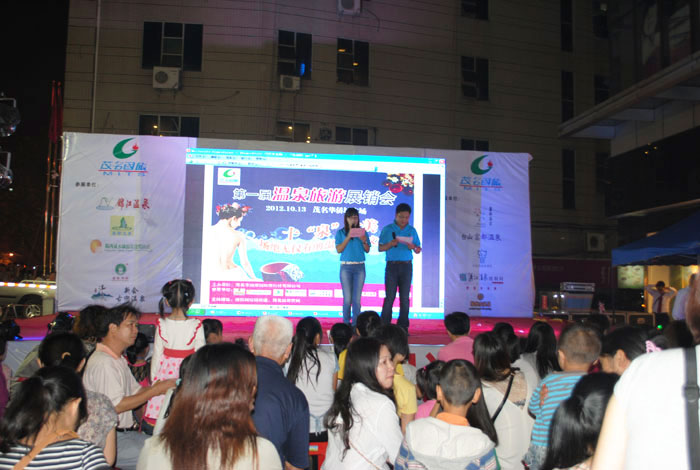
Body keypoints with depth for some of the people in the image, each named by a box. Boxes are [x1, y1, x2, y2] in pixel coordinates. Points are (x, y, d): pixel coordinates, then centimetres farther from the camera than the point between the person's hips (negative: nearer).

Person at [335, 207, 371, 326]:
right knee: (347, 298, -2)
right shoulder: (340, 233, 5)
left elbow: (367, 250, 9)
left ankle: (356, 323, 5)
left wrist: (364, 241, -10)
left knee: (357, 298, 0)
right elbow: (338, 249, -4)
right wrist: (348, 237, -12)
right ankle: (346, 323, 4)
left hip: (359, 267, 2)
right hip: (346, 267, -1)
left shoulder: (362, 232, 10)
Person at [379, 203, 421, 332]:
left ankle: (403, 326, 8)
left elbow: (418, 250, 9)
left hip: (406, 266, 2)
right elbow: (380, 248, 1)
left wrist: (413, 247, -13)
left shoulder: (412, 230, 9)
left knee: (405, 297, 2)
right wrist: (391, 244, -17)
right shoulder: (387, 229, 3)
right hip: (392, 265, -2)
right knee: (390, 296, -4)